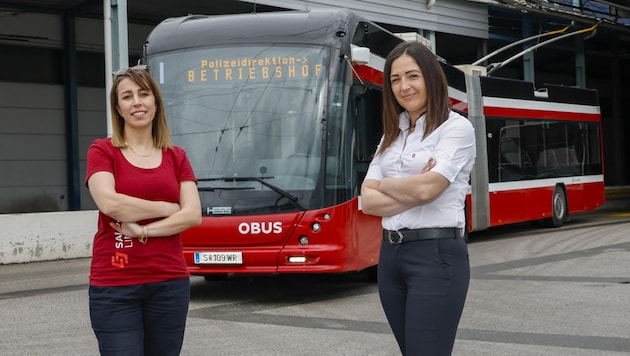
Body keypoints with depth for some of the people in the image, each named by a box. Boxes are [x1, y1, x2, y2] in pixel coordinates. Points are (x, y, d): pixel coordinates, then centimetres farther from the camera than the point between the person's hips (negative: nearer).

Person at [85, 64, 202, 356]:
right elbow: (109, 203, -15)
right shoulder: (102, 151, 2)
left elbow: (193, 215, -1)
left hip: (170, 282, 3)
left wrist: (142, 230, -12)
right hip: (114, 284, -3)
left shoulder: (176, 157, 10)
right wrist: (168, 208, -7)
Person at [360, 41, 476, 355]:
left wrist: (386, 184, 0)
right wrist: (412, 194, -11)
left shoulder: (456, 127, -5)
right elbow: (367, 201, 5)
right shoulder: (392, 134, 14)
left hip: (437, 254, -7)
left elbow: (427, 188, -19)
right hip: (391, 254, 7)